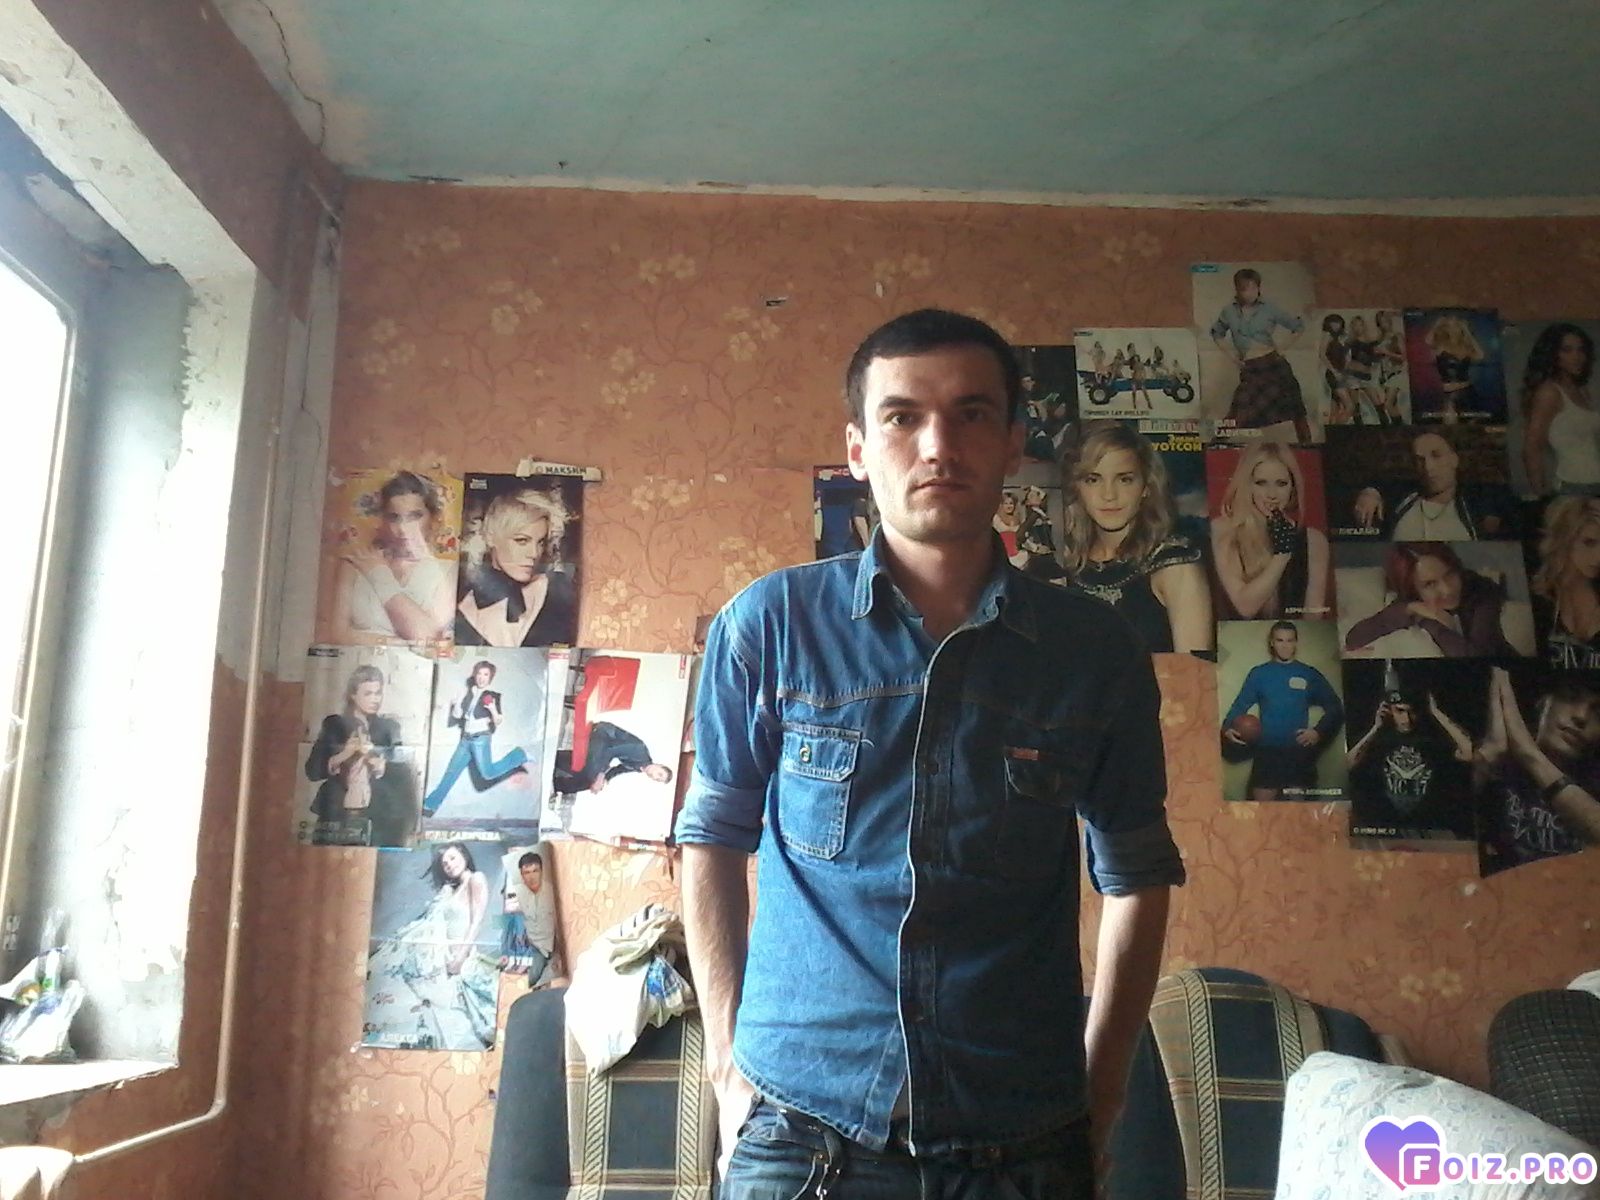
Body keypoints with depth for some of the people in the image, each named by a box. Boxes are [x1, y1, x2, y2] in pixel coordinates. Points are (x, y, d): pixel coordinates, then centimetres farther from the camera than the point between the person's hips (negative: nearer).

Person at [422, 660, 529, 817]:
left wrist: (493, 710, -21)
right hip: (465, 739, 5)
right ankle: (430, 804, 18)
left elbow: (498, 722, -4)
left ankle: (518, 756, 3)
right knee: (451, 772, 8)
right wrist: (456, 706, -2)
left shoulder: (494, 696, -3)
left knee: (488, 773, -17)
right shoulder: (468, 693, 10)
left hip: (481, 739, -5)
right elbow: (456, 716, 15)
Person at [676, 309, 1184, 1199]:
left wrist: (1100, 1099, 4)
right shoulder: (771, 623, -4)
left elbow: (1137, 875, 7)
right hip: (804, 1129, -1)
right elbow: (714, 835, 3)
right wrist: (728, 1053, 1)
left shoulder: (1098, 649, -1)